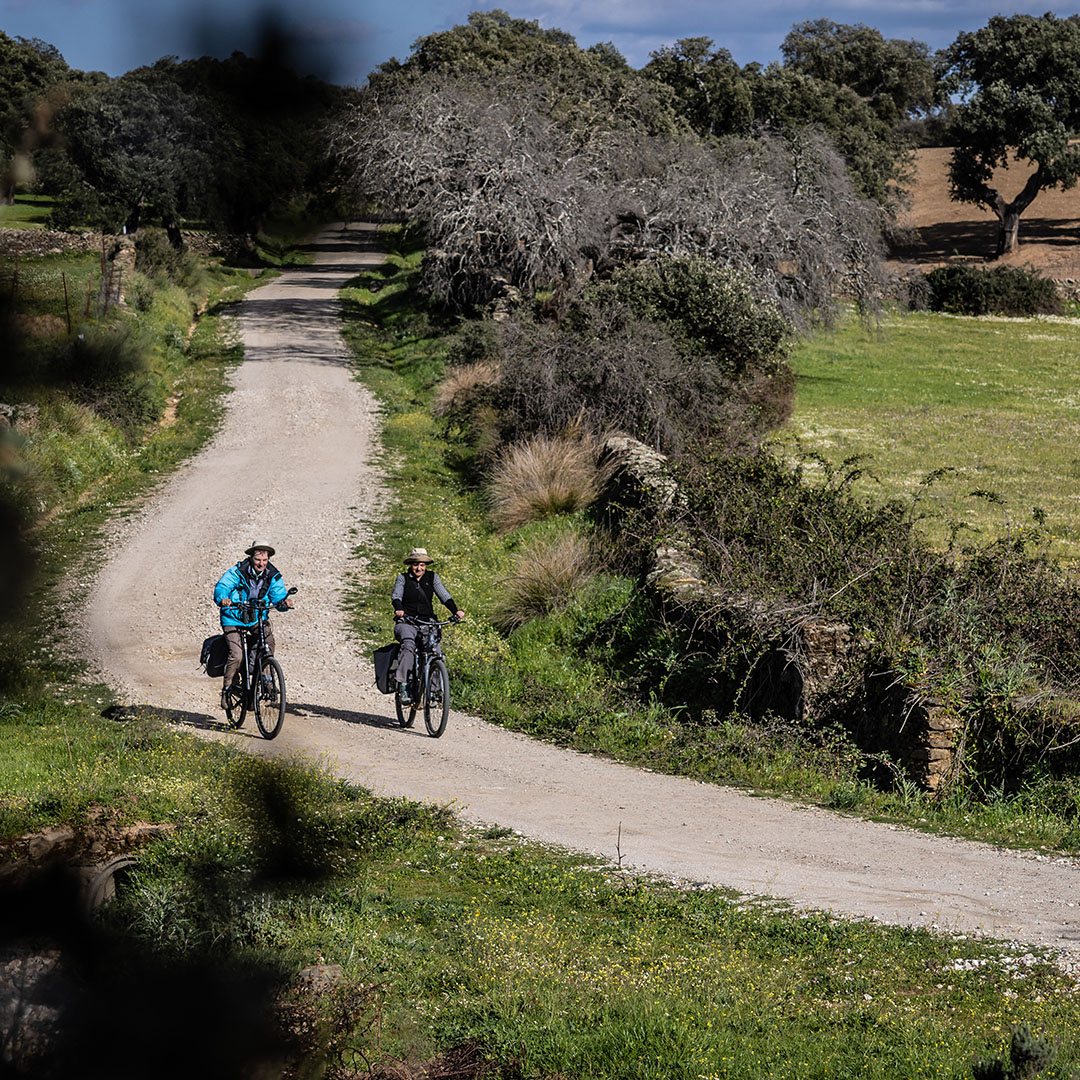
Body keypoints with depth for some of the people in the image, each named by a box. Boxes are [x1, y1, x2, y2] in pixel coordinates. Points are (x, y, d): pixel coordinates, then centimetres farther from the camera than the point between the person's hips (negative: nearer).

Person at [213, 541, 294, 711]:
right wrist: (222, 599, -47)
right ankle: (227, 688, 1)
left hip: (258, 618, 3)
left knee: (269, 640, -23)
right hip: (234, 619, -3)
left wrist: (284, 602, -33)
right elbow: (221, 587, -25)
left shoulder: (272, 575, -5)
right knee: (237, 655, -18)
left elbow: (278, 596, -8)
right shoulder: (238, 572, -15)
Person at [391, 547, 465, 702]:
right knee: (408, 644, -34)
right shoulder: (403, 578, 8)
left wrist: (456, 610, -18)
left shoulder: (432, 577, 11)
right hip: (406, 622, -3)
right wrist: (398, 609, -31)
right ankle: (404, 687, -40)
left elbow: (444, 595, 0)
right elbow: (396, 596, -8)